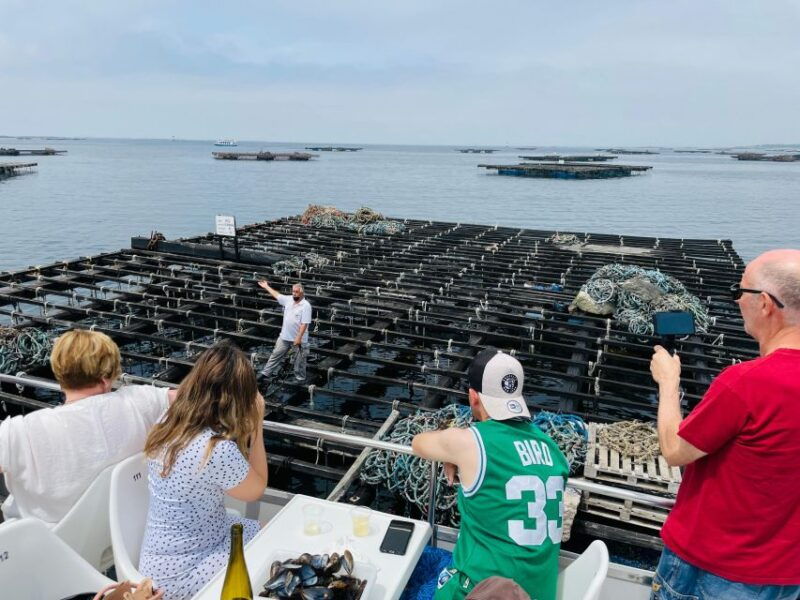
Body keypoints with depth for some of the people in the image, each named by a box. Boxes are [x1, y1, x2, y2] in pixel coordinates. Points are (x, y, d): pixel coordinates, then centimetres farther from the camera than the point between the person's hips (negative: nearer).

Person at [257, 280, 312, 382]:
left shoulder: (306, 306, -19)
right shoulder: (288, 299, 0)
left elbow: (304, 324, -22)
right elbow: (276, 295, 17)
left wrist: (299, 338, -25)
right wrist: (266, 286, 25)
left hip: (299, 339, -6)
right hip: (284, 336, 6)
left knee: (299, 360, 9)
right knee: (276, 354, 14)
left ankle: (300, 378, 25)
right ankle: (266, 373, 25)